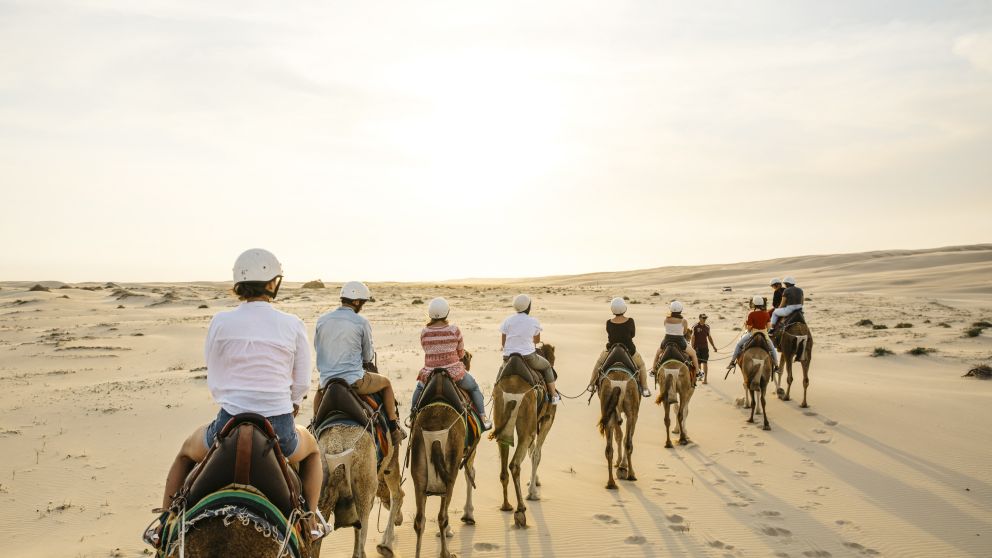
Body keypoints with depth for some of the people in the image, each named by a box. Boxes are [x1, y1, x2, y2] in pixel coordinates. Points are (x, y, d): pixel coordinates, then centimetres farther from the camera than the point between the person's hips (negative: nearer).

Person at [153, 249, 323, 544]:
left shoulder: (220, 322, -2)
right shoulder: (293, 325, -3)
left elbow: (213, 381, 6)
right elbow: (301, 385, 3)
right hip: (280, 431, 0)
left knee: (186, 452, 35)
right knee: (311, 447, 36)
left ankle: (163, 524, 32)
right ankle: (311, 519, 23)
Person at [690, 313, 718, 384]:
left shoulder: (707, 327, 7)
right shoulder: (695, 327, -6)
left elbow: (709, 337, 17)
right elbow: (693, 338, -8)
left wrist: (714, 347, 17)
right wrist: (692, 348, -15)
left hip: (705, 347, 3)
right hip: (697, 348, -3)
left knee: (705, 362, -1)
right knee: (698, 363, 5)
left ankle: (705, 378, 1)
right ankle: (698, 373, 24)